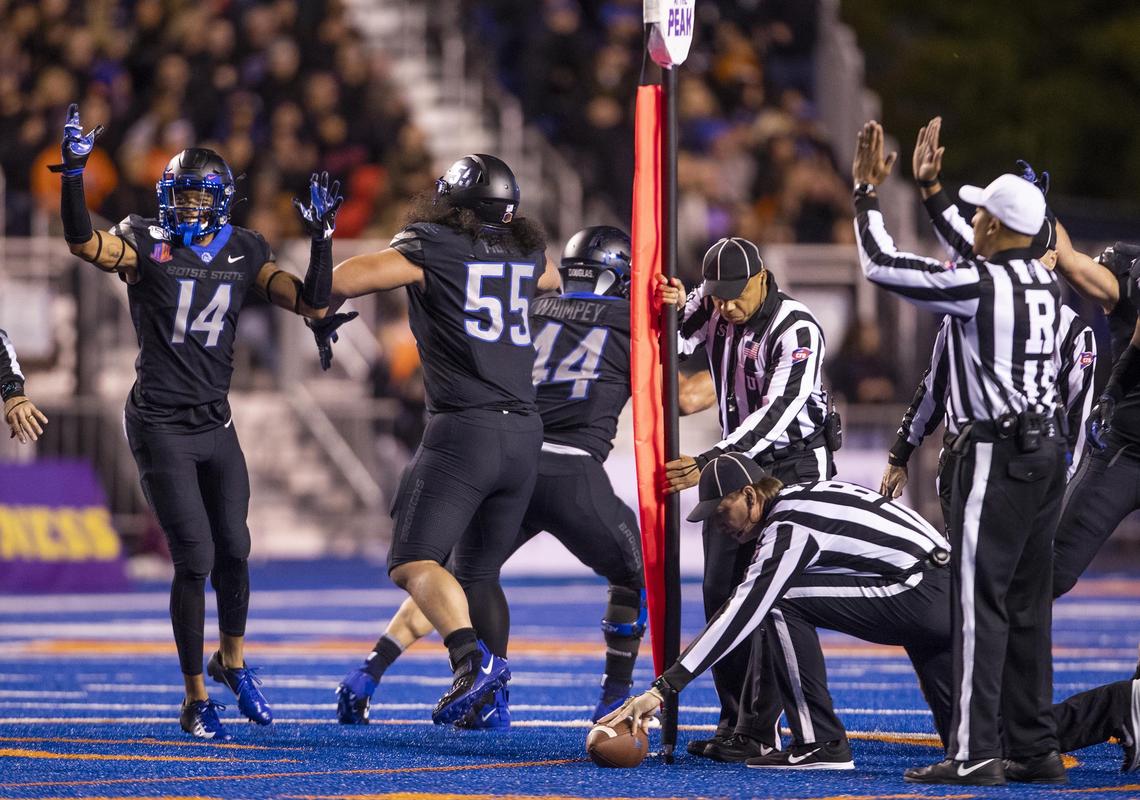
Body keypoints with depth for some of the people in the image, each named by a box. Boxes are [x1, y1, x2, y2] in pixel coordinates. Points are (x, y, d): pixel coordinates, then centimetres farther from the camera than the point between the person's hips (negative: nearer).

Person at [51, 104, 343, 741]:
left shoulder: (244, 253, 6)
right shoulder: (146, 244, -6)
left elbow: (312, 304, 0)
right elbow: (84, 243, -25)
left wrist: (323, 237, -11)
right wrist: (74, 171, -36)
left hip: (216, 425, 4)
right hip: (161, 427, -4)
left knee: (233, 551, 7)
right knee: (195, 559, -8)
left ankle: (232, 662, 35)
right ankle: (196, 701, 4)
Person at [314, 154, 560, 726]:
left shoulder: (430, 247, -1)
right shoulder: (527, 255, 15)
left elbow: (341, 280, -8)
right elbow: (553, 283, 40)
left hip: (463, 428, -6)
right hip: (525, 433, 6)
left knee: (414, 561, -10)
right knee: (479, 573, 18)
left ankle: (475, 657, -33)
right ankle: (490, 702, 13)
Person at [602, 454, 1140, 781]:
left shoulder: (788, 524, -10)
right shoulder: (803, 498, 19)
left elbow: (745, 614, -19)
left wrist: (664, 688, -21)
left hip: (926, 595, -10)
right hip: (945, 602, 10)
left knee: (783, 603, -11)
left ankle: (819, 743, -9)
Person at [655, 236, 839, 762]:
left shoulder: (797, 330, -21)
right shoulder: (711, 307, 0)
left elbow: (776, 414, -28)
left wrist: (709, 462, -33)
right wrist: (672, 309, -14)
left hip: (796, 469, -8)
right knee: (721, 593, 5)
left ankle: (756, 732, -14)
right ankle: (733, 723, 12)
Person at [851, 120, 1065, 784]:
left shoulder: (979, 284, -14)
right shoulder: (1047, 282, 10)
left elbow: (882, 266, -10)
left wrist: (869, 193, 2)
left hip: (996, 454, -8)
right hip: (1047, 452, 8)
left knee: (981, 602, -8)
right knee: (1029, 603, 12)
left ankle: (976, 753, -10)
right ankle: (1037, 745, 15)